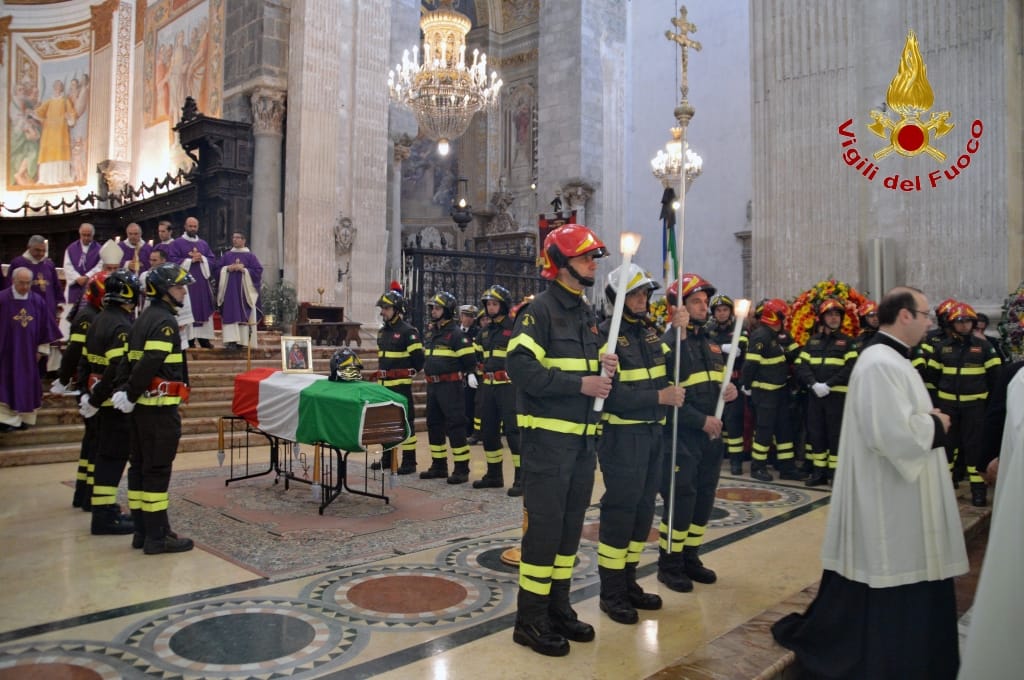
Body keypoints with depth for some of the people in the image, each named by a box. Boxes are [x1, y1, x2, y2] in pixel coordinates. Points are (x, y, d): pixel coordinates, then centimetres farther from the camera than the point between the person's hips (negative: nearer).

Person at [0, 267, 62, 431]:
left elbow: (45, 326, 8)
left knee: (27, 384, 9)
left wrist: (41, 349, 7)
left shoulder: (38, 301, 0)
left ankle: (24, 418, 19)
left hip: (28, 352, 3)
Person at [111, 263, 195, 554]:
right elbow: (150, 363, -23)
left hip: (142, 405, 10)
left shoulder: (145, 319, 17)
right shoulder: (165, 321, -14)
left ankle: (142, 530, 22)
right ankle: (157, 536, 1)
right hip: (160, 406, -10)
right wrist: (130, 396, -13)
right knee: (158, 469, -5)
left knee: (141, 465, 13)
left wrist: (124, 390, 6)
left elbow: (130, 359, 14)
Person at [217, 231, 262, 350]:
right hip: (229, 290, 2)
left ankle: (242, 341, -1)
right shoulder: (226, 256, 13)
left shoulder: (250, 256, 5)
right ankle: (231, 340, -11)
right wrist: (228, 269, -9)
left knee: (243, 315, -4)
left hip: (244, 290, -2)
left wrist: (243, 269, -12)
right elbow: (218, 270, 9)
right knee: (230, 314, -7)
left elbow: (258, 271, -3)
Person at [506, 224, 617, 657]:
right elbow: (521, 367, -22)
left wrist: (602, 367, 0)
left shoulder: (587, 314, 15)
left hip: (584, 438, 8)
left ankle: (558, 608, 28)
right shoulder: (540, 310, -10)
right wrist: (580, 383, -23)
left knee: (570, 526, 15)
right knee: (544, 527, -2)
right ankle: (530, 620, 12)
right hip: (548, 437, -8)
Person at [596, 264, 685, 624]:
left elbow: (673, 373, 12)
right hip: (621, 435, -8)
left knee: (643, 509, 14)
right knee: (620, 511, -1)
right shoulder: (606, 334, -12)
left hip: (652, 433, 8)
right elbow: (613, 394, -21)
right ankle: (611, 593, 13)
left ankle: (628, 582, 29)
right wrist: (659, 396, -22)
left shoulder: (649, 332, 12)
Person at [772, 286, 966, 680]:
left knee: (899, 581, 19)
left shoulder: (891, 359, 12)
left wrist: (928, 420, 5)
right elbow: (896, 434, -27)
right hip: (888, 499, -11)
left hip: (898, 495, 11)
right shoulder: (881, 364, -22)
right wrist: (935, 425, -11)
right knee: (886, 584, 2)